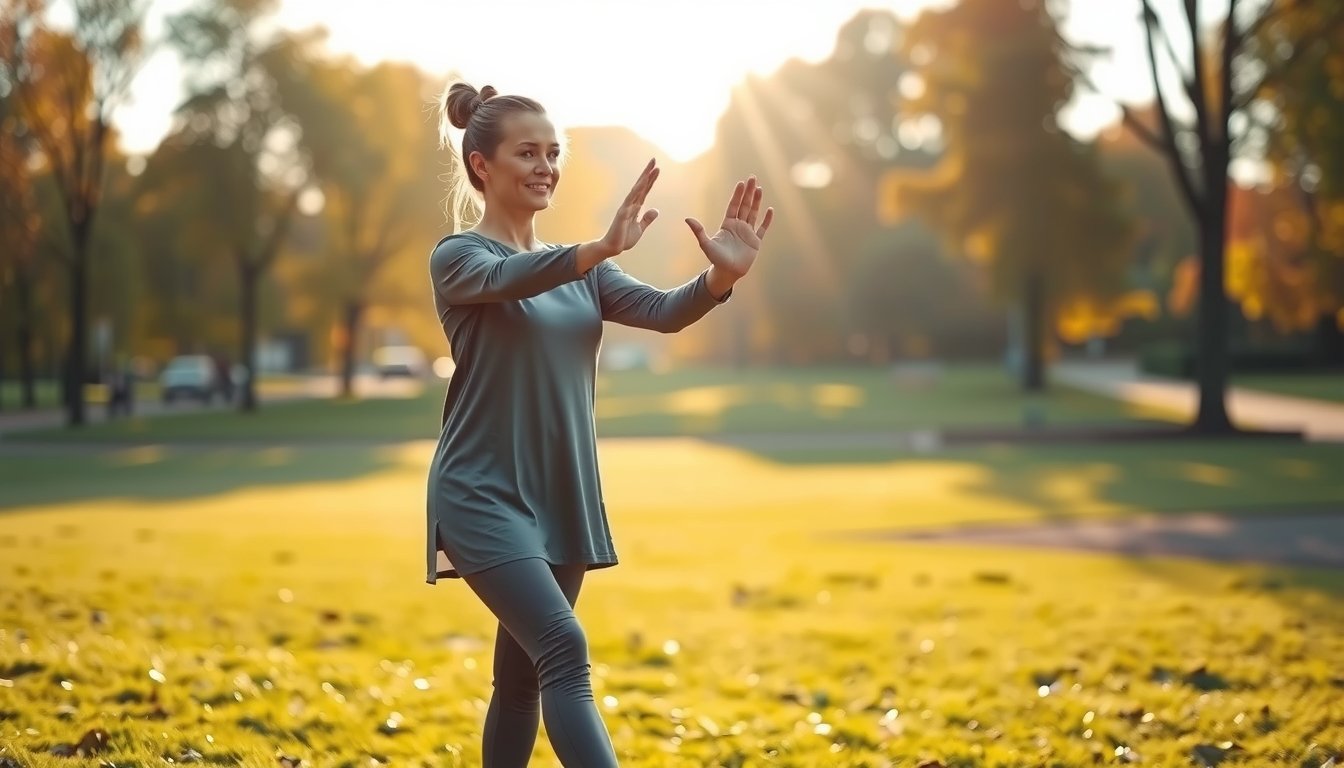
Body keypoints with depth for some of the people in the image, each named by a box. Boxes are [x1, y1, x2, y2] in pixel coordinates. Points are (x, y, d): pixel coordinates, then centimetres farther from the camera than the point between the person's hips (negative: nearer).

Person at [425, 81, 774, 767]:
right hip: (484, 499, -6)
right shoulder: (458, 257, -3)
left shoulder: (579, 270, 14)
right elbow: (505, 279, -26)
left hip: (560, 504, 6)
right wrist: (602, 248, -43)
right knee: (565, 653, -22)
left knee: (521, 680, 11)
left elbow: (664, 311, -2)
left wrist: (722, 275, -23)